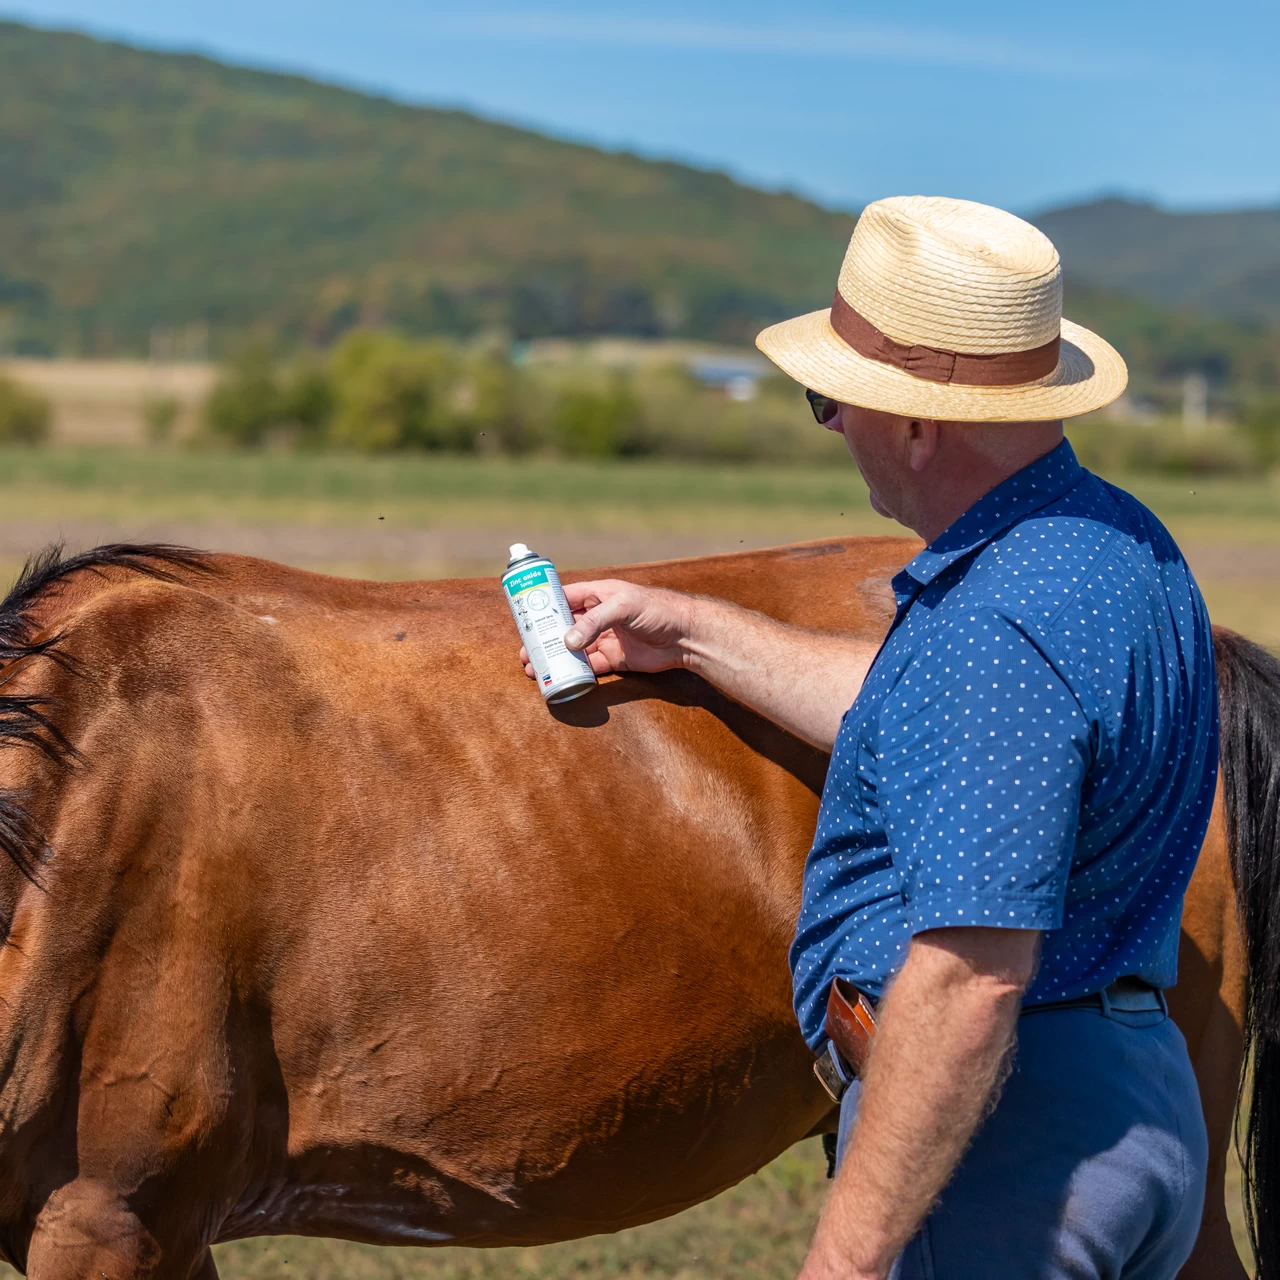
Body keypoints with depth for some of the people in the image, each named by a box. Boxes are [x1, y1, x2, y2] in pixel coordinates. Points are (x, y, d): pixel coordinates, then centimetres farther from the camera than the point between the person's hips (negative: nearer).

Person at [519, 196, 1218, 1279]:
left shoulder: (994, 626, -24)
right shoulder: (1124, 544, 9)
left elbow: (969, 981, -29)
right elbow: (920, 723, 26)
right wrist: (693, 635, 31)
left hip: (1002, 1127, -11)